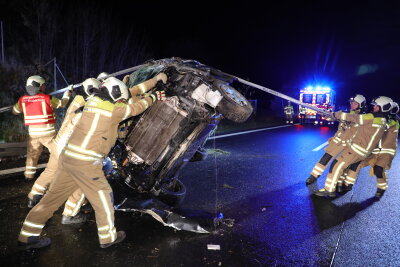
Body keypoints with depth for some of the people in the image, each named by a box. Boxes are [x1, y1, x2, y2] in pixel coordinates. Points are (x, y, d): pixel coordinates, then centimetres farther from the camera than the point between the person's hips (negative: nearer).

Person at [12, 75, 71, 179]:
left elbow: (15, 111, 19)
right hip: (47, 132, -4)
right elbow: (62, 103, 6)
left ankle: (29, 175, 25)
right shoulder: (47, 98, -9)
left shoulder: (22, 100, 3)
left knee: (32, 154, 19)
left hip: (33, 132, 4)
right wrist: (68, 91, 21)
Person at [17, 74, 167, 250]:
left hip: (68, 157, 8)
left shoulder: (92, 102, 14)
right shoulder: (114, 109, -7)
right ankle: (108, 237, 23)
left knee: (55, 195, 15)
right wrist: (154, 97, 23)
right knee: (103, 196, 9)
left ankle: (27, 237, 26)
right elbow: (136, 108, 8)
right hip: (86, 163, -8)